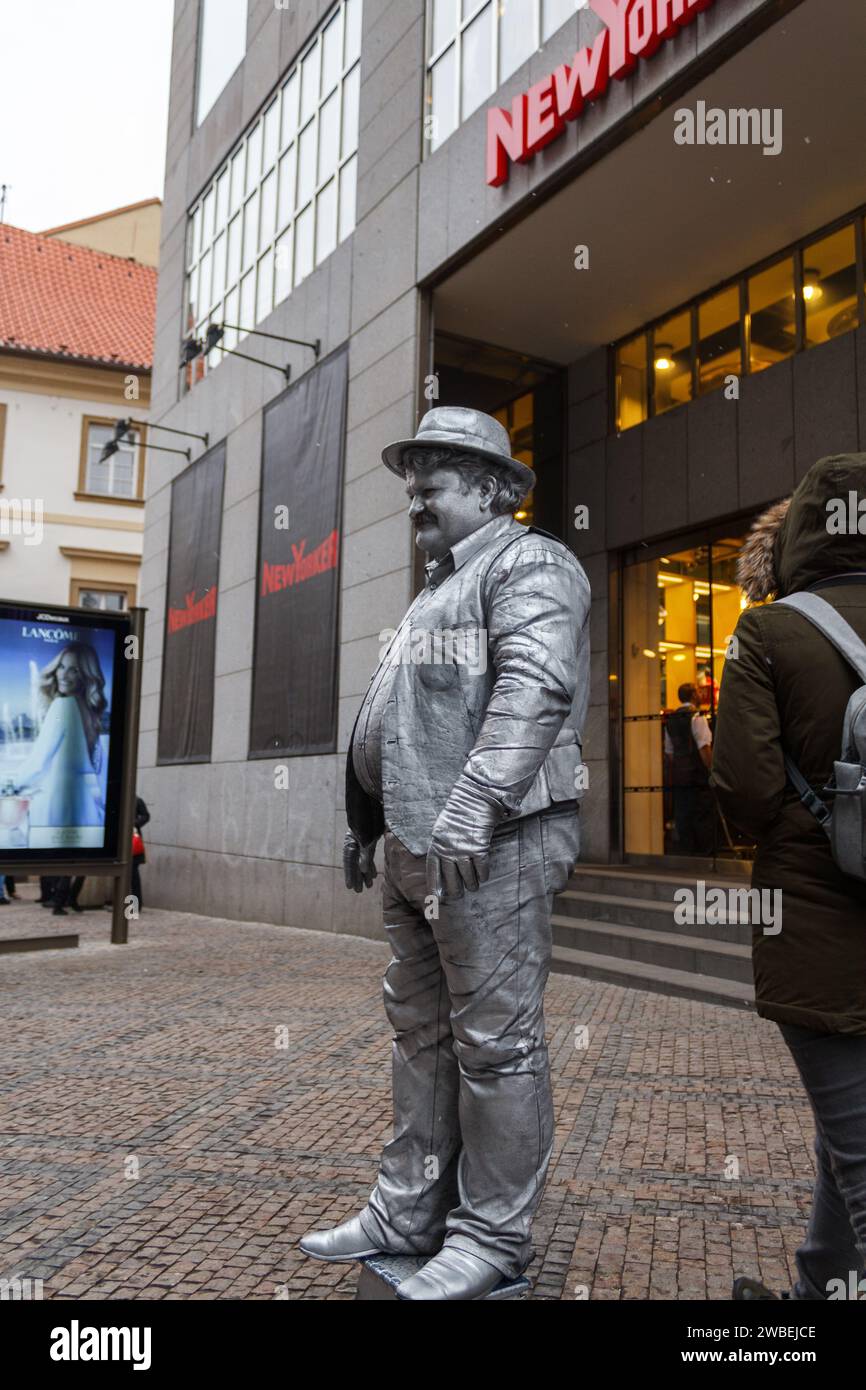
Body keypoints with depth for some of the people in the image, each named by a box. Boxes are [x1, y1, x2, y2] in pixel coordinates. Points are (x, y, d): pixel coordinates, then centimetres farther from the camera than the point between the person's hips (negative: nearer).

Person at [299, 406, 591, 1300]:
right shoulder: (440, 588, 26)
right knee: (421, 1034, 15)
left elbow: (535, 688, -22)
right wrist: (365, 821, 25)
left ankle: (492, 1235, 14)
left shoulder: (529, 565, -4)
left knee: (495, 1043, 0)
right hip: (417, 849, 10)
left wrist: (475, 803, -31)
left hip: (493, 846, -10)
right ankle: (408, 1213, 27)